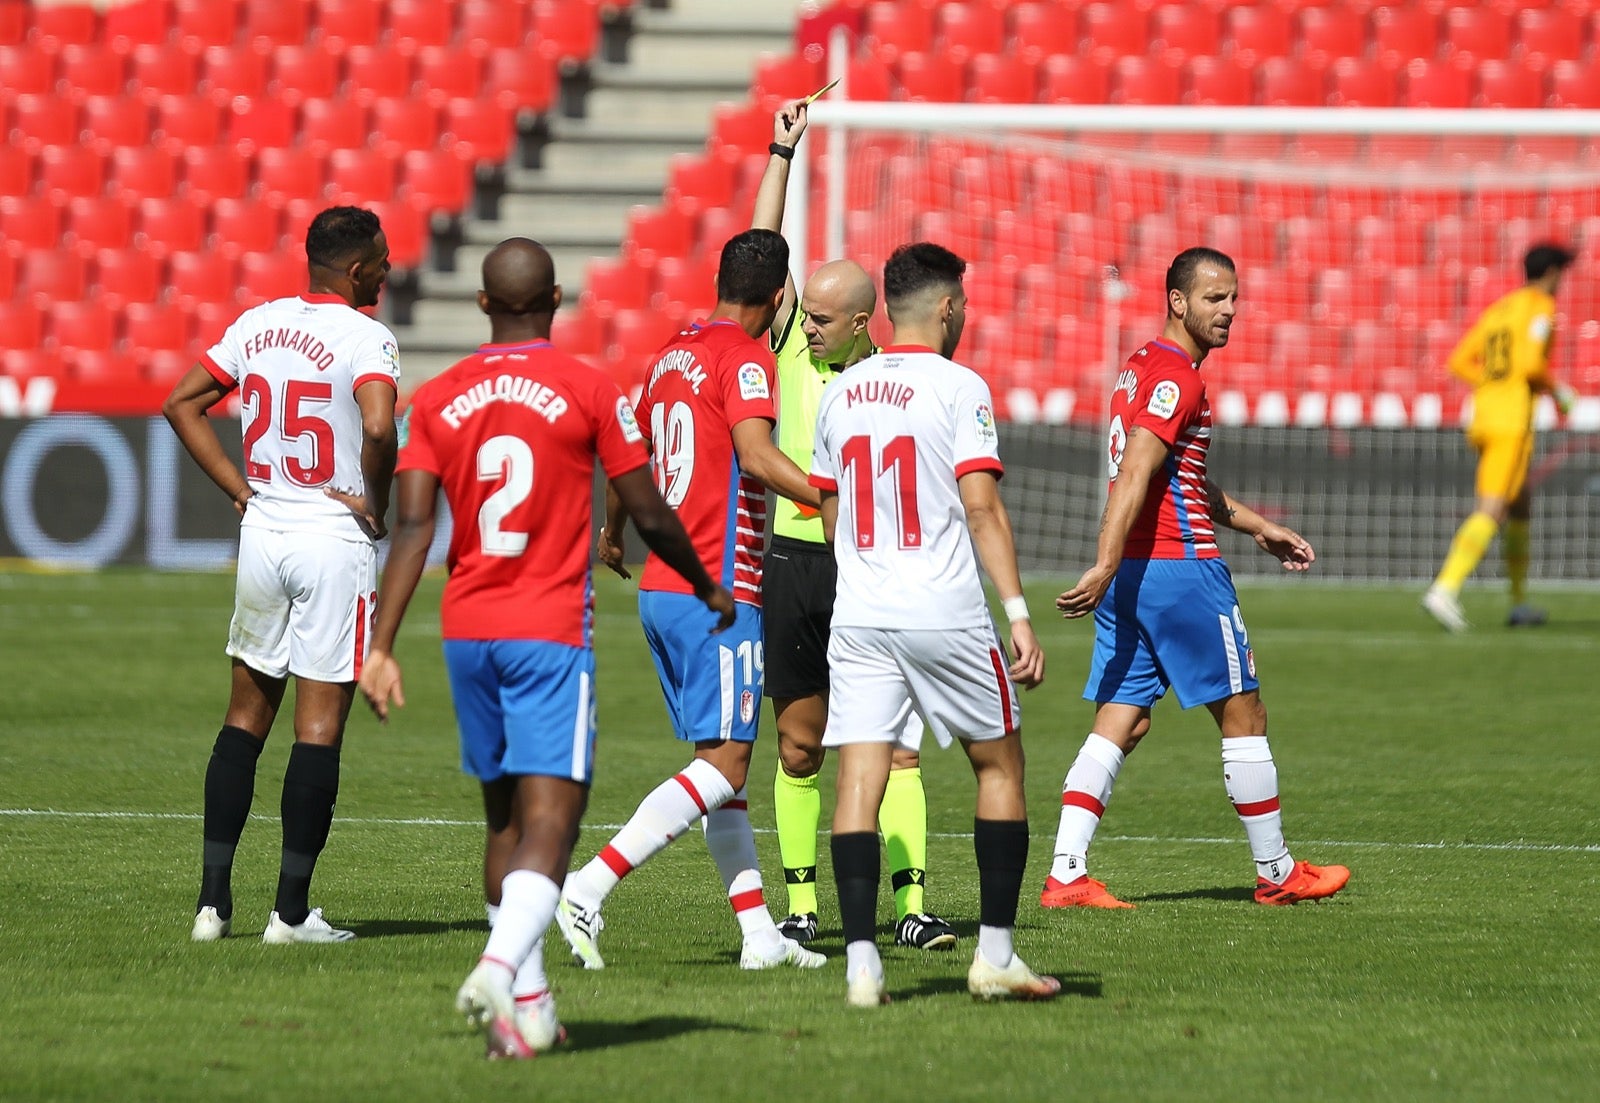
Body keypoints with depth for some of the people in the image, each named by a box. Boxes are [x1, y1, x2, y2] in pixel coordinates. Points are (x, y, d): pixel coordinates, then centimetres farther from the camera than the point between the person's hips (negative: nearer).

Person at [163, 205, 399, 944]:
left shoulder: (257, 324, 7)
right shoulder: (364, 337, -12)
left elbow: (181, 404, 9)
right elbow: (379, 427, -28)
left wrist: (239, 489, 10)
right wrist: (375, 504, -11)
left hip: (262, 531, 6)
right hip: (334, 541, -6)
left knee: (247, 712, 15)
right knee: (319, 724, 0)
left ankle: (214, 896, 11)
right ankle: (291, 910, 1)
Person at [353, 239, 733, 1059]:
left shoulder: (438, 400, 5)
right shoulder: (588, 391, -4)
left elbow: (412, 528, -3)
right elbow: (650, 517, 0)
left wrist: (381, 647, -4)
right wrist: (711, 592, 16)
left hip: (466, 631, 4)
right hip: (551, 628, -4)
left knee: (504, 816, 15)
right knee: (550, 820, -9)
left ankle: (530, 1003, 15)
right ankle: (500, 966, -31)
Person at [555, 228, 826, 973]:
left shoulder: (672, 354, 15)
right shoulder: (744, 358, -9)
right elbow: (755, 453, -25)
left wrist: (612, 532, 45)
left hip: (659, 585, 9)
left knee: (722, 763, 11)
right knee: (723, 765, -9)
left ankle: (759, 934, 10)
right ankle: (588, 888, -20)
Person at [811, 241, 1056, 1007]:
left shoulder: (840, 393, 11)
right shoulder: (959, 388, -5)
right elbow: (981, 508, -12)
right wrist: (1019, 614, -12)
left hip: (858, 619, 4)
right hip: (945, 613, -4)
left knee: (859, 779, -1)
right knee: (999, 765, 11)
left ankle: (861, 963, -11)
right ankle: (995, 954, 10)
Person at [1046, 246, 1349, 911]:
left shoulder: (1141, 367, 18)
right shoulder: (1176, 376, -13)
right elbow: (1134, 475, -24)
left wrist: (1257, 527, 33)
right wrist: (1105, 567, -31)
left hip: (1132, 574, 9)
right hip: (1181, 569, -9)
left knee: (1120, 724, 4)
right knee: (1243, 716, 4)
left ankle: (1065, 875, -6)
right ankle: (1276, 874, 13)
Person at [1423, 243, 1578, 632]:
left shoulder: (1498, 309, 19)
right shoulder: (1540, 308, -4)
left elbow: (1459, 362, 14)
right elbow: (1530, 363, -18)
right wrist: (1558, 392, -1)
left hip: (1483, 418, 9)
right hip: (1513, 421, -9)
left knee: (1520, 507, 20)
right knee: (1491, 511, -17)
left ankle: (1519, 603, 24)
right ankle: (1446, 589, -32)